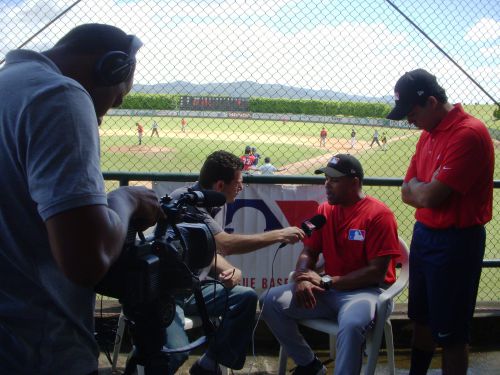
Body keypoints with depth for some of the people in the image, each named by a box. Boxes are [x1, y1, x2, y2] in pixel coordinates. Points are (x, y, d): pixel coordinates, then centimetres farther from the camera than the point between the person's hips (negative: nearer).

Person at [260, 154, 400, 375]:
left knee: (352, 324, -39)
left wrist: (327, 281, -19)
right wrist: (302, 278, -13)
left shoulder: (379, 214, -11)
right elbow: (308, 252, 11)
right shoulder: (324, 209, 9)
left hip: (366, 290, -6)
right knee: (271, 301, -9)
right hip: (327, 288, 7)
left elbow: (377, 272, -16)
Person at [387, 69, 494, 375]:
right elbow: (407, 193, 9)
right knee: (422, 319, 22)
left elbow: (430, 195, -24)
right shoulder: (428, 134, 8)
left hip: (455, 243, -9)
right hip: (423, 233, 9)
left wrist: (416, 186, -4)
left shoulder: (469, 134, -21)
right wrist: (425, 189, -10)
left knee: (451, 333, 3)